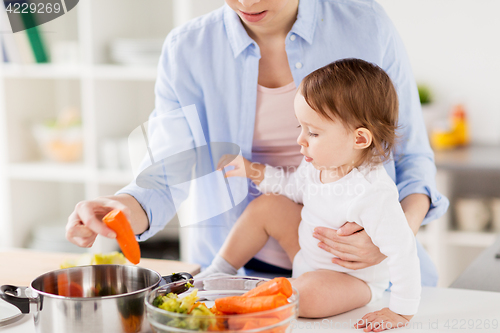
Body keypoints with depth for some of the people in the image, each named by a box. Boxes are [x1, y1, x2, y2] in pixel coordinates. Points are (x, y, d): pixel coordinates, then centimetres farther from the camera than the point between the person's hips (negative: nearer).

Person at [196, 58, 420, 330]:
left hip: (353, 280, -8)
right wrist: (256, 173, 4)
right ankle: (219, 274, 12)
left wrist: (401, 313, -26)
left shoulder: (373, 193, -36)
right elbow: (295, 187, 14)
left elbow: (403, 252, -32)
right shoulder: (320, 163, -9)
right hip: (309, 256, 8)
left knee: (311, 293, -37)